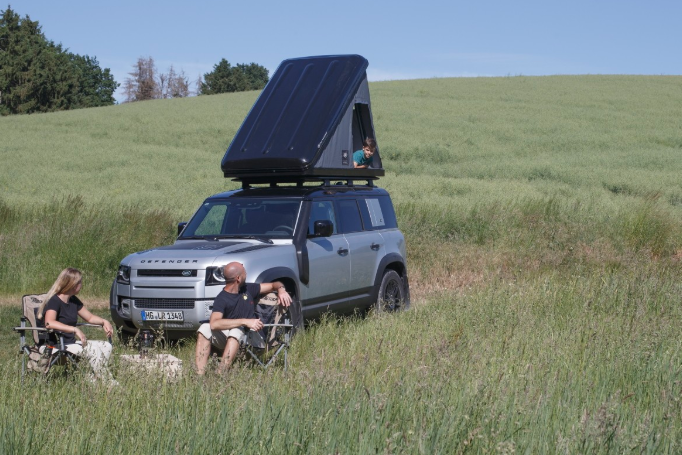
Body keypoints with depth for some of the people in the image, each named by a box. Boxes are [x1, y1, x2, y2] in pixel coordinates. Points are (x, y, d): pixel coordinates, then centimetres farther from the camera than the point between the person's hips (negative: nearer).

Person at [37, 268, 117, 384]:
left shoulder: (73, 300, 12)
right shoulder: (54, 301, -15)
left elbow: (89, 317, 22)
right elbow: (49, 323, -34)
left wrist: (104, 322, 1)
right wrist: (75, 329, -38)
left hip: (71, 342, 9)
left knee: (106, 346, -4)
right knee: (95, 351, -25)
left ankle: (96, 380, -11)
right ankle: (108, 383, -18)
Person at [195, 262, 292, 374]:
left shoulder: (248, 289, 7)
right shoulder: (221, 299, -9)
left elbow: (274, 285, 20)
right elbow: (214, 324, -28)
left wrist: (281, 290, -7)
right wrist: (245, 321, -32)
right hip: (226, 336, -1)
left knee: (235, 332, -34)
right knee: (205, 329, -27)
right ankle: (200, 375, -37)